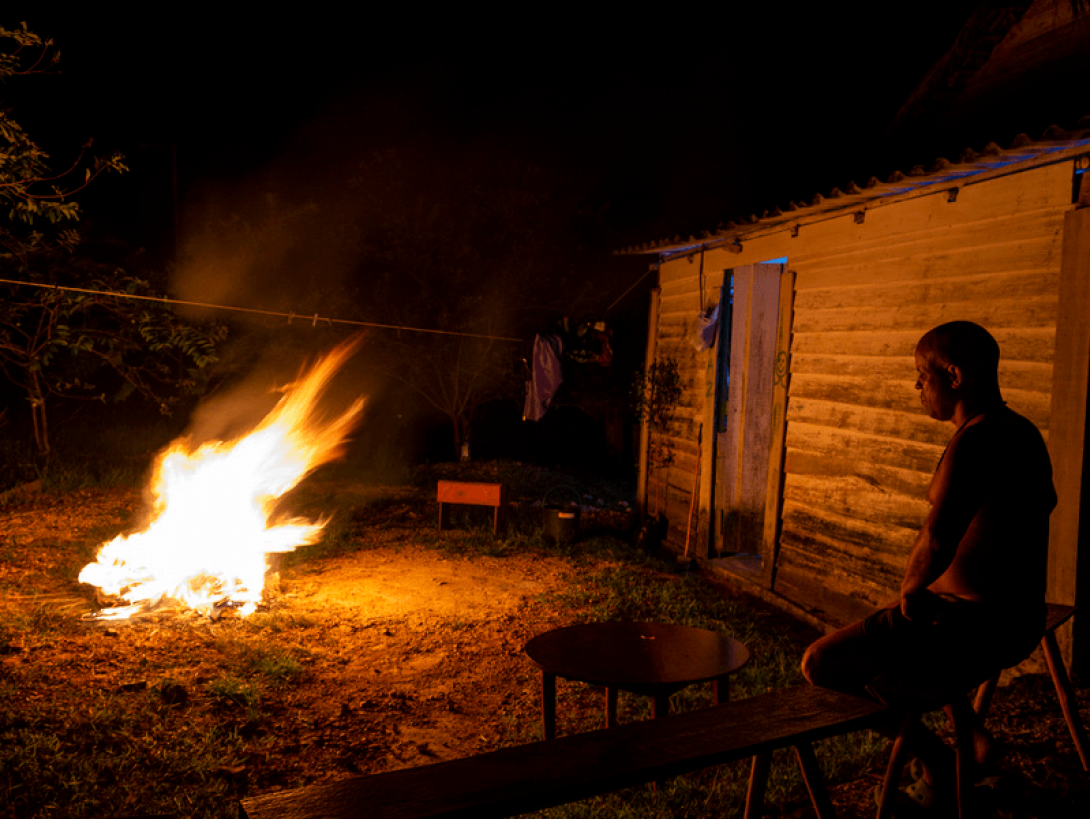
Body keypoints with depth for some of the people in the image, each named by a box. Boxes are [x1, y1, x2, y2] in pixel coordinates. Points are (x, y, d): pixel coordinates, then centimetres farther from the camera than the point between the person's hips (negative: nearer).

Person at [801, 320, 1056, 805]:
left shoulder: (976, 440, -23)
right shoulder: (1023, 433, 7)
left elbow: (937, 540, -37)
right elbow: (1043, 502, 29)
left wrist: (911, 589, -17)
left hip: (973, 628, -10)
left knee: (819, 665, -1)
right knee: (864, 646, 31)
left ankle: (938, 763, 8)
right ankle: (972, 735, 26)